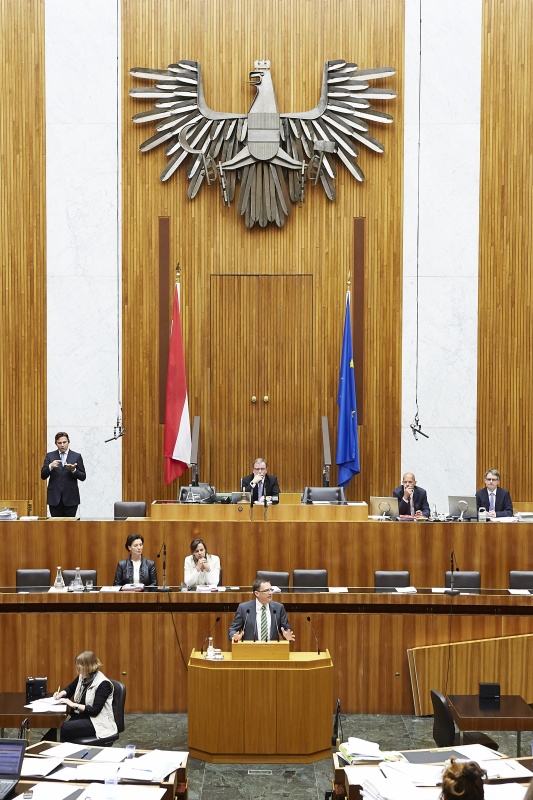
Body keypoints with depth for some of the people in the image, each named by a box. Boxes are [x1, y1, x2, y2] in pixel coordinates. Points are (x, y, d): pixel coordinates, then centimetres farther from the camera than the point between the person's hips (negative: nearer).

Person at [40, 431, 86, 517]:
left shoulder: (77, 456, 5)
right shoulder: (50, 456, 8)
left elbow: (83, 477, 3)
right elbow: (43, 476, 2)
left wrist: (73, 470, -16)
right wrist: (50, 466, -17)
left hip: (70, 497, -1)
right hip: (55, 497, 1)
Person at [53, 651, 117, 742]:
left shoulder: (103, 684, -15)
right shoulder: (82, 677, 7)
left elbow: (95, 710, -19)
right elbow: (69, 689, 28)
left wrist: (74, 705, -22)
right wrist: (61, 693, 6)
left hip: (98, 724, -7)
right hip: (81, 716, 7)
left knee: (63, 728, -30)